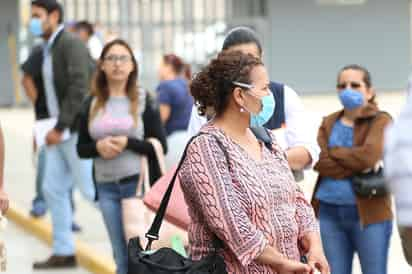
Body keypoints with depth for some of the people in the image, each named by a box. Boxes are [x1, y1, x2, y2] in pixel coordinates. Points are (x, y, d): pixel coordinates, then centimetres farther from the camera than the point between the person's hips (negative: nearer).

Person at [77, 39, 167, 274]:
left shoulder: (144, 100, -1)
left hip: (138, 182, -3)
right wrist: (98, 147, -8)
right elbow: (81, 148, 12)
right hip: (106, 186, 4)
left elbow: (160, 147, -3)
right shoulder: (93, 104, 8)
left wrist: (128, 143, -16)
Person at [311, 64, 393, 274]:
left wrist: (332, 151, -5)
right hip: (329, 213, 4)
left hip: (369, 212, -4)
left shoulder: (381, 121, -2)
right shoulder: (328, 123, 12)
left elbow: (367, 156, -19)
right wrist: (357, 167, -14)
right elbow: (319, 162, -4)